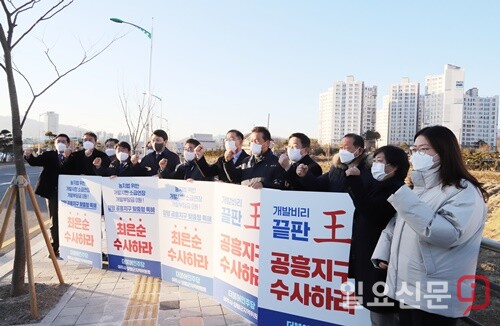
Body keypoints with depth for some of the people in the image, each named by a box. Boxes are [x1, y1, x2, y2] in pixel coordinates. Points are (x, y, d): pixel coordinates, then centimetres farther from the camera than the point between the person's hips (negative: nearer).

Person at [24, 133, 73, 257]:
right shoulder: (49, 155, 6)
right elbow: (35, 162, -6)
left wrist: (67, 157, -22)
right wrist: (29, 156, -25)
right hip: (53, 192, 1)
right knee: (54, 221, 8)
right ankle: (55, 248, 17)